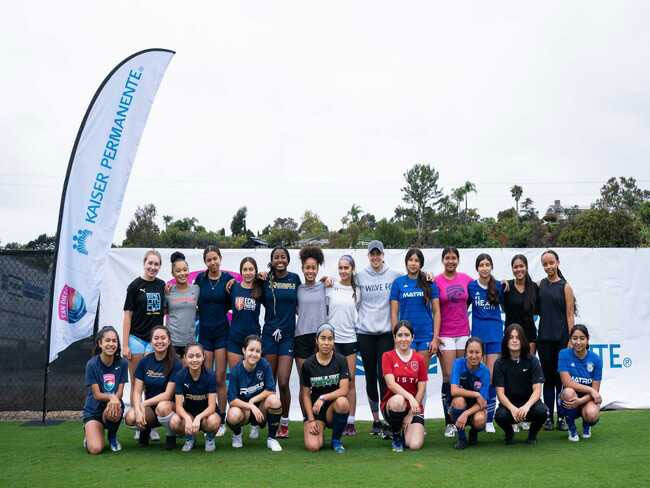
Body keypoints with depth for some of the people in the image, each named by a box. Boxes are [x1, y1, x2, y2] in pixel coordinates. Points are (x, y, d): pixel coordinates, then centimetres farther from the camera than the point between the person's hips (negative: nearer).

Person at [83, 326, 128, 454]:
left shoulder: (122, 363, -6)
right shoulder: (92, 364, -12)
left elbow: (119, 392, -6)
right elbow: (96, 394, -13)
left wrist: (113, 401, -29)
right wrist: (111, 397, -33)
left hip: (114, 405, 1)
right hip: (93, 410, -1)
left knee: (113, 412, -38)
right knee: (95, 449, -22)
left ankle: (112, 436, -2)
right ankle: (88, 432, 16)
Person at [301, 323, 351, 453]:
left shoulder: (340, 361, -5)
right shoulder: (308, 364, -3)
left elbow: (344, 390, -14)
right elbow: (306, 395, 0)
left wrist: (323, 398, -26)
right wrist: (311, 420, -8)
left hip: (333, 408, 0)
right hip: (314, 410, 0)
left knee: (342, 402, -36)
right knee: (312, 446, -24)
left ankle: (336, 439, -9)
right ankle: (320, 433, 15)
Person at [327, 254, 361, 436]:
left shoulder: (357, 291, 6)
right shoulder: (330, 287, 0)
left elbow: (358, 314, 14)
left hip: (350, 338, 2)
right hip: (332, 337, -2)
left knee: (351, 380, 2)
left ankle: (351, 422, 7)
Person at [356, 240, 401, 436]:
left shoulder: (394, 275, 1)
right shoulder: (359, 276, 4)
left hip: (386, 331, -2)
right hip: (365, 332, 2)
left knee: (384, 376, -9)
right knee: (370, 376, 8)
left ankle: (388, 421, -7)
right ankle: (376, 420, 19)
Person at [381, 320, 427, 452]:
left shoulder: (419, 359, 3)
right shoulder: (387, 356, -3)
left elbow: (421, 389, 1)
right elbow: (391, 383, -16)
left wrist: (410, 414, -7)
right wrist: (409, 397, -31)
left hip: (414, 407, 1)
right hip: (391, 405, -1)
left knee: (415, 445, -22)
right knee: (398, 400, -39)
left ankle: (405, 430, 18)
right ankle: (395, 435, -8)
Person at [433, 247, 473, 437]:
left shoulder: (466, 279, 6)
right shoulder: (436, 281, -3)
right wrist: (434, 337, -9)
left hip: (463, 333, 3)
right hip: (445, 335, -3)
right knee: (449, 377, -5)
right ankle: (449, 423, -1)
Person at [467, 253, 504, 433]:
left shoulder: (498, 286, 3)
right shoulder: (471, 286, 2)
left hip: (495, 335, 0)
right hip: (477, 334, 0)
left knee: (492, 377, -2)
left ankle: (489, 419, 3)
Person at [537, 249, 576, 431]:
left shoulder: (565, 287, -2)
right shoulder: (541, 284, 9)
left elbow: (570, 314, -4)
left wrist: (571, 339, -9)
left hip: (561, 338, -3)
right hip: (544, 337, 3)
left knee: (561, 378, 1)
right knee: (548, 378, 7)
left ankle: (562, 418, 9)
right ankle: (548, 417, 13)